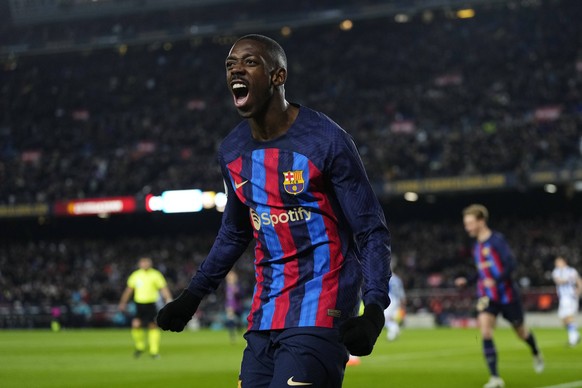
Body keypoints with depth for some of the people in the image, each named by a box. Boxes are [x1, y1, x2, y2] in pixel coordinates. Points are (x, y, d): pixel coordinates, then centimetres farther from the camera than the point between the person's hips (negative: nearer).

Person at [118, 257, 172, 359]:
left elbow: (164, 288, -2)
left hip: (152, 304, -2)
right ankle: (140, 346, 9)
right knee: (136, 324, -12)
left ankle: (154, 351, 7)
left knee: (153, 326, -1)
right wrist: (123, 303, 19)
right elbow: (128, 289, 17)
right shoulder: (135, 275, 8)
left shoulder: (155, 275, 0)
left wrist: (169, 300, -14)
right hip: (139, 304, 2)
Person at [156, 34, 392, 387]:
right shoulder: (232, 150, 9)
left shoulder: (326, 141, -12)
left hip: (319, 314, -7)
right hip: (265, 315, 7)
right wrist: (192, 296, 25)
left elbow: (372, 232, -9)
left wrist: (374, 309, -22)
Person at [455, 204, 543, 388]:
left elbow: (511, 263, -22)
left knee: (520, 331, 13)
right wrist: (467, 281, 8)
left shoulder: (497, 239, -13)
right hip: (487, 297, 5)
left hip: (507, 295, -5)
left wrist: (496, 281, -34)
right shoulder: (477, 246, 10)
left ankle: (536, 354, 47)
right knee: (485, 333, -16)